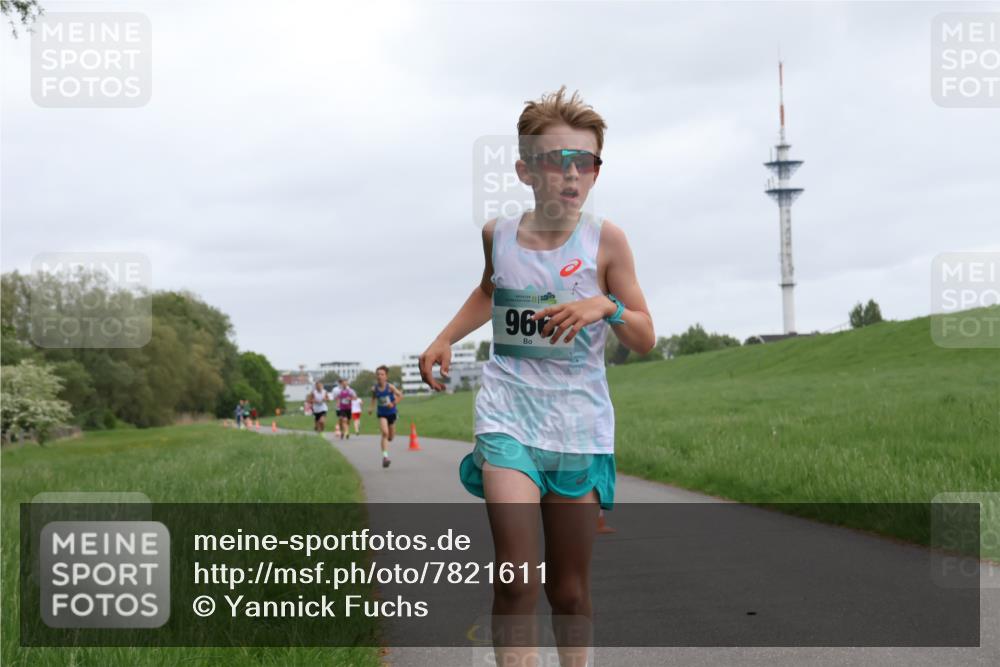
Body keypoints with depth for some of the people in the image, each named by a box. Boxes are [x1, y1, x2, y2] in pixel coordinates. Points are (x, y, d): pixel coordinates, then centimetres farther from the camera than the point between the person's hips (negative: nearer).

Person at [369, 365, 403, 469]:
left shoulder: (390, 387, -16)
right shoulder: (374, 389, -9)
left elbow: (400, 396, -10)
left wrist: (393, 403, -24)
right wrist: (372, 407, -2)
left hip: (391, 413, 1)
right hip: (382, 414, -1)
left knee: (391, 437, 12)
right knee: (385, 433, -22)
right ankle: (385, 456, -23)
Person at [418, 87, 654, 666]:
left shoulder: (605, 239, -4)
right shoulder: (498, 234, 3)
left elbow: (646, 340, -1)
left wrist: (607, 307, -19)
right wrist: (445, 340, 16)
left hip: (579, 427, 0)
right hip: (508, 415, 1)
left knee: (570, 590, 7)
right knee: (516, 579, -13)